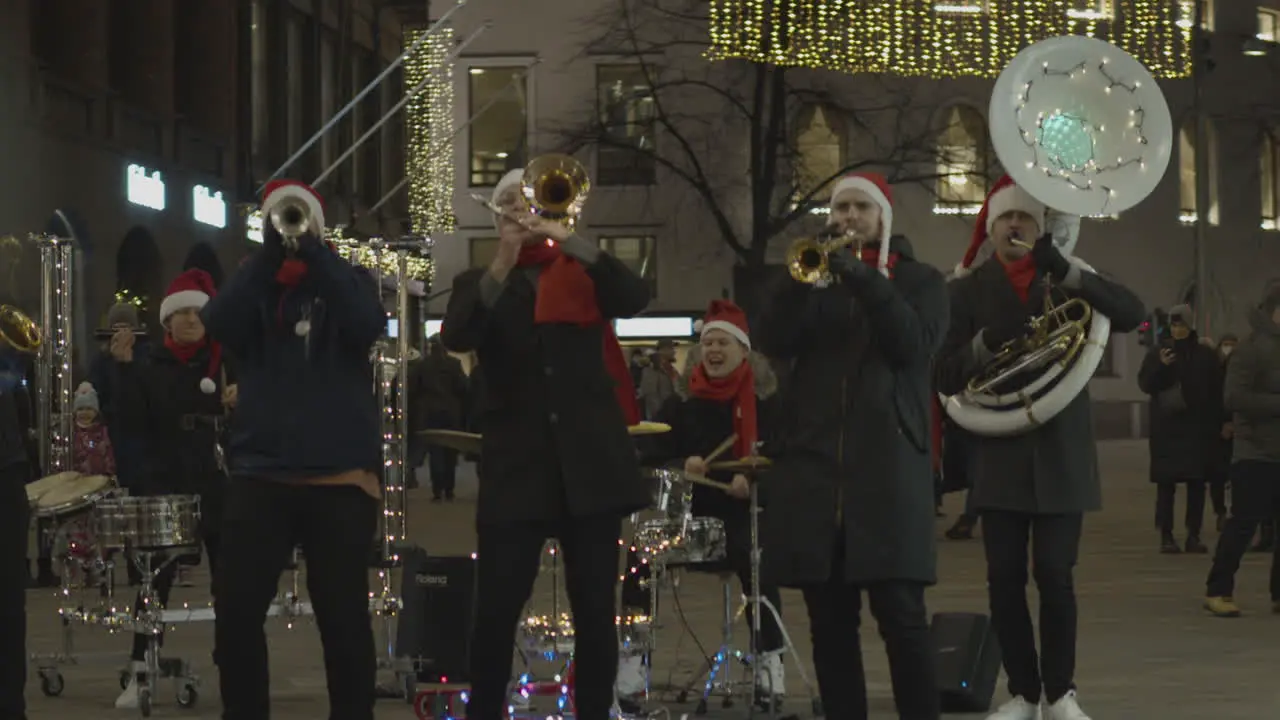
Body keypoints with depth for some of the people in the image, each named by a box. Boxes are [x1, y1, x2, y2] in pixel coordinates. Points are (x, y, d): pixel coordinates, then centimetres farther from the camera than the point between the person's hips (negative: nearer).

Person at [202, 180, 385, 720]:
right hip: (260, 472, 2)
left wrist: (312, 249, -15)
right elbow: (220, 325, -9)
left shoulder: (344, 279, 9)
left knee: (344, 618, 0)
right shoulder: (253, 284, 13)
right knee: (235, 615, -1)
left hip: (340, 475, -2)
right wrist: (271, 250, -15)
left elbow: (368, 325, -12)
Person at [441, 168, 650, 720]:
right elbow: (456, 337, -11)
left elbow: (635, 299, -8)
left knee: (596, 611, 1)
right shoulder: (480, 283, 10)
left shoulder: (583, 274, 13)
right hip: (517, 462, -1)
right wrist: (502, 265, -22)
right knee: (495, 609, -6)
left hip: (590, 458, 1)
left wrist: (572, 243, -17)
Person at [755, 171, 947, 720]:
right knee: (829, 619, 2)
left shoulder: (920, 280, 11)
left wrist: (867, 281, -16)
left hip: (888, 464, -3)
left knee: (900, 614, -11)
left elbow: (915, 346, -8)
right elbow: (772, 341, 0)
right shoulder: (812, 275, 17)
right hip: (814, 462, 3)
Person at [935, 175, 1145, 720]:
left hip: (1061, 455, 0)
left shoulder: (1070, 282, 7)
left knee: (1054, 576, -5)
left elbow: (1132, 315, -10)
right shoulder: (968, 290, 5)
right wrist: (986, 343, -20)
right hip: (1000, 455, 0)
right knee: (1005, 580, -1)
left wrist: (1064, 271, -20)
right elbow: (946, 377, 0)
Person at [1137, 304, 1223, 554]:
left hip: (1198, 429, 1)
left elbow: (1218, 392, 5)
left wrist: (1222, 422, -1)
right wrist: (1160, 366, -17)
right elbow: (1144, 384, 0)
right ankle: (1166, 536, -2)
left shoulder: (1206, 356, 5)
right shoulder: (1157, 353, 4)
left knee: (1196, 483, 1)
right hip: (1166, 429, -1)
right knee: (1166, 484, -3)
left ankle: (1194, 536, 5)